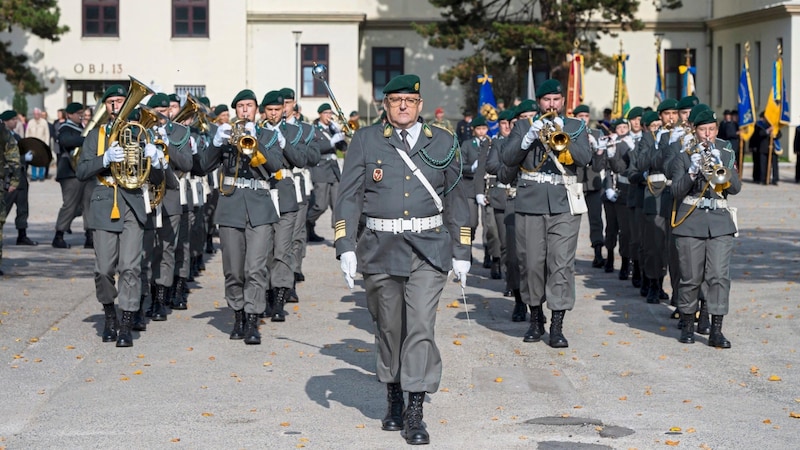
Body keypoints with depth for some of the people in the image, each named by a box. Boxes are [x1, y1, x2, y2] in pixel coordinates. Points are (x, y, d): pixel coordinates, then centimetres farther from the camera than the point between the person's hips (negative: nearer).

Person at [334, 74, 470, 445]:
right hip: (382, 249, 1)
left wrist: (461, 253, 10)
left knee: (421, 327, -10)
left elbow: (455, 200, 12)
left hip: (429, 250, 0)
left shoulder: (442, 143, 8)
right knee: (388, 329, 10)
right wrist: (345, 247, -6)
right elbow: (349, 196, 3)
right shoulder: (365, 141, 5)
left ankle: (415, 415, -7)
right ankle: (394, 399, 29)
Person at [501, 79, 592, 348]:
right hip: (530, 204, 1)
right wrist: (528, 138, -14)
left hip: (564, 205, -1)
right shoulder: (523, 126, 12)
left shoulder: (576, 127, 12)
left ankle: (557, 326, -6)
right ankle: (535, 320, 20)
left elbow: (585, 158, -4)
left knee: (562, 263, -8)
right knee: (531, 263, 3)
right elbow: (507, 158, 0)